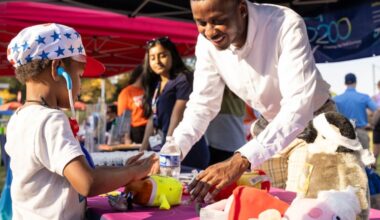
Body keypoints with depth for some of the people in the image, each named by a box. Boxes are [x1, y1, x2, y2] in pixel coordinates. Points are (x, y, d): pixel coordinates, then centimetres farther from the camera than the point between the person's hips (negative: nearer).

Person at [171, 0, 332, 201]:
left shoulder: (286, 25, -33)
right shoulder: (207, 42, -16)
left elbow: (299, 105, -42)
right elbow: (202, 104, -9)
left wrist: (242, 159, -54)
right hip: (271, 127, 4)